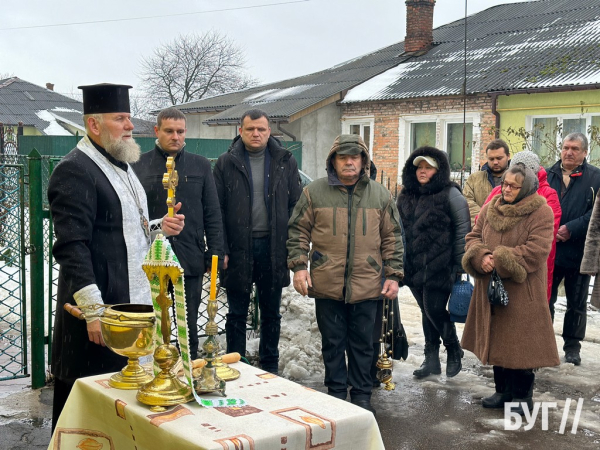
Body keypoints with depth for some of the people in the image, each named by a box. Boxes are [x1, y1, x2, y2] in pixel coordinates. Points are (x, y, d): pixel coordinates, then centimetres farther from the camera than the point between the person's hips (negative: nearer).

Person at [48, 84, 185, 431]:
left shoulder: (123, 165, 16)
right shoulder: (75, 171, -14)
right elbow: (72, 246, -21)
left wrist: (160, 227, 7)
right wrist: (93, 310, -25)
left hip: (135, 301, 9)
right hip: (102, 308, -9)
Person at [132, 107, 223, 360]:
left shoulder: (201, 166, 7)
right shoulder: (140, 166, 2)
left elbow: (212, 215, 7)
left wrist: (215, 253, 0)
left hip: (191, 260, 1)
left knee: (189, 328, 10)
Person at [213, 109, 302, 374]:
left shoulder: (285, 162, 5)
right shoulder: (226, 163, 2)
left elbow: (296, 206, 3)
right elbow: (216, 210, -1)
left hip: (273, 248, 1)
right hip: (238, 248, -1)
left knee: (271, 312, 12)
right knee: (237, 313, 9)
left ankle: (270, 367, 25)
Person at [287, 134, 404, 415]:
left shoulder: (380, 195, 7)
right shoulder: (314, 192, 2)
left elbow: (392, 239, 9)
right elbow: (299, 232, 5)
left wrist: (393, 276, 3)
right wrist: (299, 266, -6)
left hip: (367, 285, 1)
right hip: (327, 285, -1)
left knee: (362, 343, 10)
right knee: (332, 342, 9)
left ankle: (361, 394, 22)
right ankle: (336, 393, 22)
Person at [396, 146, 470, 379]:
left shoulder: (450, 194, -6)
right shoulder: (406, 196, 13)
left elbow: (463, 229, -7)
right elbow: (400, 229, 20)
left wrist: (459, 263, -10)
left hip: (439, 267, -6)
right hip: (414, 267, 6)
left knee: (435, 310, -5)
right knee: (426, 312, 12)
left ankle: (454, 352, 19)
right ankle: (431, 359, 21)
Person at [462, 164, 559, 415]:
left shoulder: (541, 213, -9)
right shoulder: (490, 208, 8)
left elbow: (536, 250, -17)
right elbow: (473, 237, 9)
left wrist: (501, 262, -17)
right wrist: (481, 257, -12)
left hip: (522, 292, -6)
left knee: (521, 345, 1)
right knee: (496, 341, 14)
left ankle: (522, 396, 16)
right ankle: (503, 391, 28)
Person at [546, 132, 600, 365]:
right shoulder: (547, 175, 4)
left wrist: (571, 229, -18)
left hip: (579, 251, -2)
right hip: (548, 248, 2)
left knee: (577, 304, 11)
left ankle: (572, 346, 24)